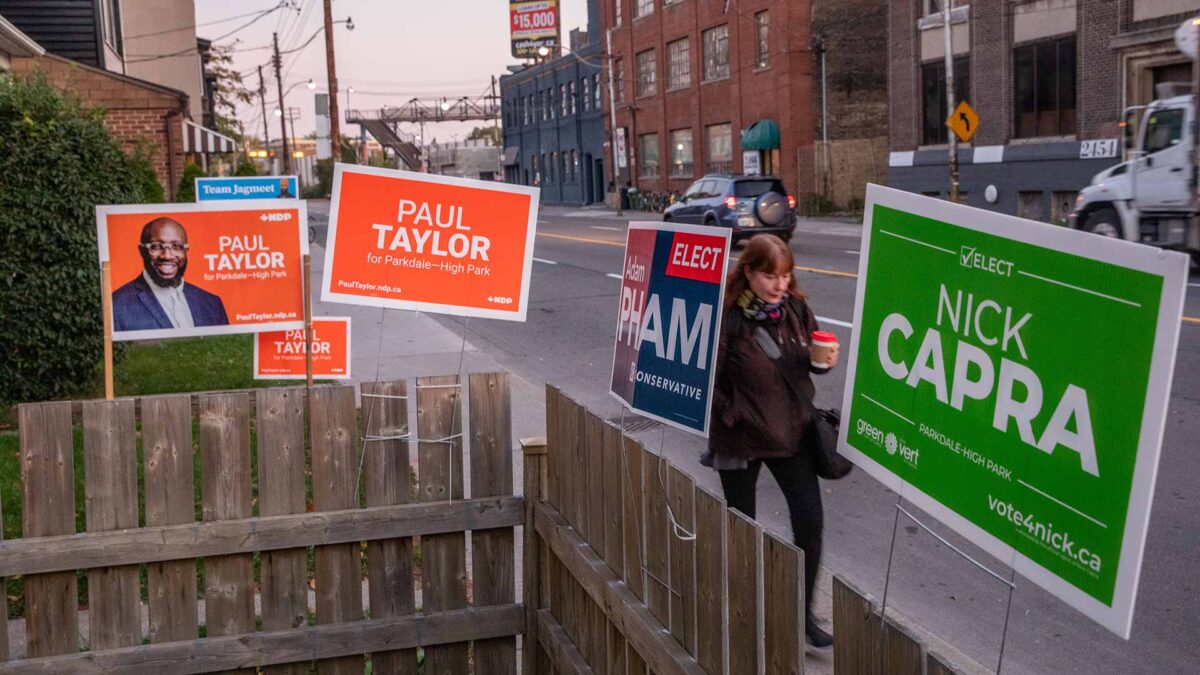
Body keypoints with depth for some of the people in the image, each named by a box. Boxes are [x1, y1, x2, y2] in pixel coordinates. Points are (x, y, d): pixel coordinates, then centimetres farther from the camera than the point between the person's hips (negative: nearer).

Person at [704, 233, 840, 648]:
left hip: (792, 432, 4)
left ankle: (803, 613, 16)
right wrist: (732, 415, -16)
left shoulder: (795, 308, -2)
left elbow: (810, 358, 11)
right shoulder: (728, 317, -17)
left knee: (809, 521, 1)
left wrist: (826, 361, -10)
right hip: (742, 438, -4)